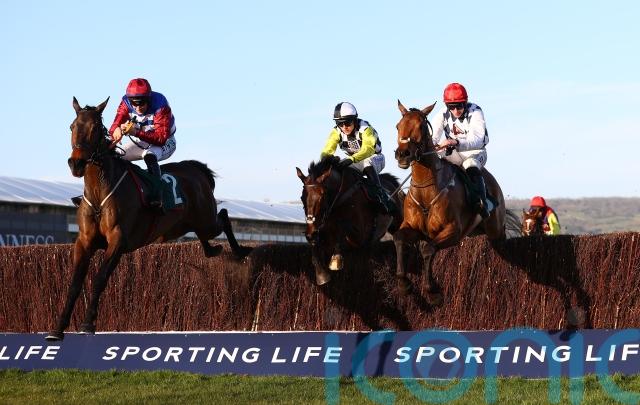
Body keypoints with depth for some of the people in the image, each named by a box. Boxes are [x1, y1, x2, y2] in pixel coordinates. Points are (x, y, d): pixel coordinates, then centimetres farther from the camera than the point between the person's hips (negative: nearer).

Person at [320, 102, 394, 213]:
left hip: (374, 158, -5)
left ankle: (380, 194, -39)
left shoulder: (365, 129, -27)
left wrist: (352, 159, -59)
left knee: (367, 163, -39)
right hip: (354, 161, 5)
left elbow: (368, 149, -43)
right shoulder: (336, 132, -12)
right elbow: (328, 149, -22)